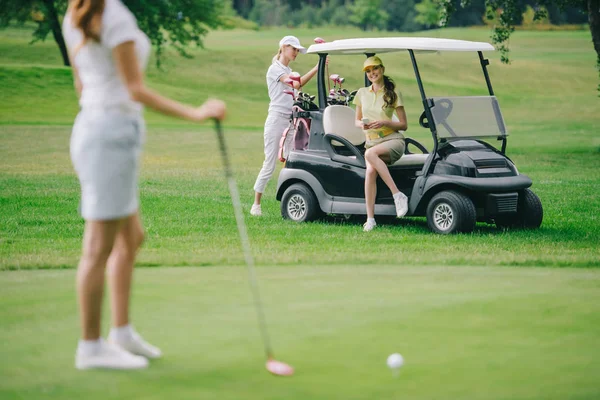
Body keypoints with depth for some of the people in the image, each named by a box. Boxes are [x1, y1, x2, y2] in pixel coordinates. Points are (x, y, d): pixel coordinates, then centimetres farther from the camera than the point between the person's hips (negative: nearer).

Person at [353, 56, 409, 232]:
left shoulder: (393, 94, 1)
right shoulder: (362, 93, 11)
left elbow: (404, 125, 1)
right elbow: (357, 120, 19)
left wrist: (385, 122, -17)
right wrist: (362, 124, -5)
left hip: (393, 140, -3)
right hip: (372, 142, 3)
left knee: (370, 154, -37)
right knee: (370, 171, -29)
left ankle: (398, 195, -34)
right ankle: (370, 218, -30)